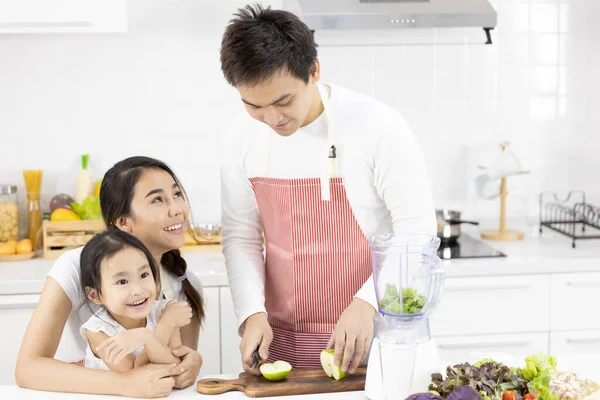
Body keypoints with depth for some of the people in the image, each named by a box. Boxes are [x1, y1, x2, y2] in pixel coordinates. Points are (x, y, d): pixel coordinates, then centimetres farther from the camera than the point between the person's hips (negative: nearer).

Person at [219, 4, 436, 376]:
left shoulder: (379, 127, -17)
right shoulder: (240, 140, -3)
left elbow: (417, 233, -13)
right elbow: (241, 238, 4)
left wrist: (367, 303, -23)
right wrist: (253, 313, -10)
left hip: (366, 336, -3)